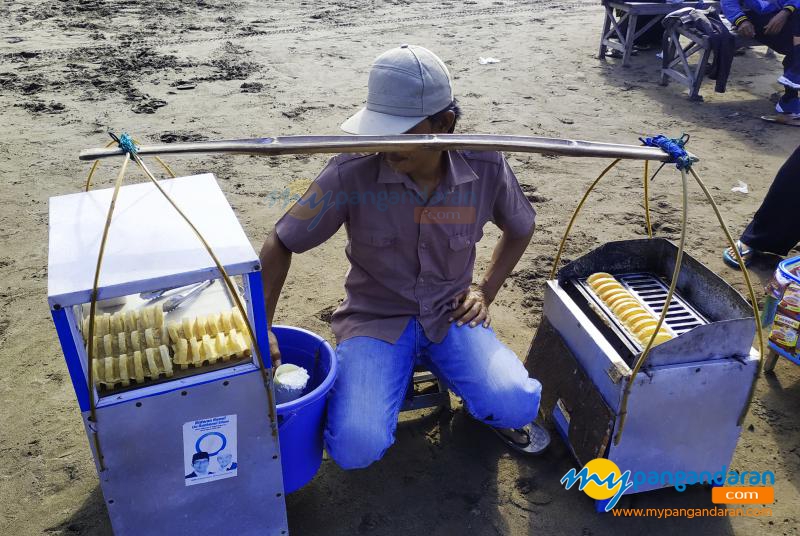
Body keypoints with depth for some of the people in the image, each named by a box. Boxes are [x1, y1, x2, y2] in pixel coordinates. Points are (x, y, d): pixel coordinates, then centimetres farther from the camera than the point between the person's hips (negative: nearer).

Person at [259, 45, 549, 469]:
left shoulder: (485, 167, -13)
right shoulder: (351, 172, -20)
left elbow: (520, 228, 10)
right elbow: (280, 246, -8)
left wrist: (485, 291, 1)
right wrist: (262, 330, -11)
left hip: (451, 315, 1)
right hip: (376, 319, -1)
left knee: (515, 405, -25)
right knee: (356, 448, -21)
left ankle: (489, 405, 14)